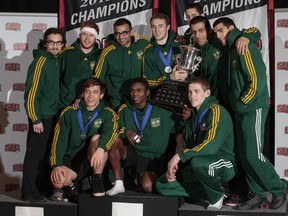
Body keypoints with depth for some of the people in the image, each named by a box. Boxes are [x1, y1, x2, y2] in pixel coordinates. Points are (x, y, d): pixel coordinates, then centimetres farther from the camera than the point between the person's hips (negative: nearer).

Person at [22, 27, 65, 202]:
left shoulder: (56, 60, 7)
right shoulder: (40, 62, -17)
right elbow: (31, 93, -19)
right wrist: (35, 120, -19)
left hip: (52, 115, 8)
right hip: (41, 117, -8)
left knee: (47, 154, 16)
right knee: (35, 155, -2)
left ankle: (44, 187, 27)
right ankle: (30, 192, 7)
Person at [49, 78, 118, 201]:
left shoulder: (107, 114, -1)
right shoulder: (69, 112, 1)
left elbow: (110, 132, -22)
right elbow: (59, 140, -4)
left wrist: (101, 148, -44)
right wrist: (56, 165, -19)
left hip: (93, 162, 0)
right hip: (69, 160, 0)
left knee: (97, 138, -29)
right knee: (57, 179, -31)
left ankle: (97, 181, -14)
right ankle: (68, 184, 7)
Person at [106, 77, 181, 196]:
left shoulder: (162, 111, -1)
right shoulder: (125, 109, 5)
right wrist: (125, 132, -27)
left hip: (152, 157, -1)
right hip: (130, 152, 2)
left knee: (148, 186, -27)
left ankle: (142, 177, 12)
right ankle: (118, 184, -18)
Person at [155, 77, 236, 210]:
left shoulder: (216, 111, -15)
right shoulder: (192, 114, 11)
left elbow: (211, 146, -28)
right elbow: (186, 146, 12)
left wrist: (180, 156, -25)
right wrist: (173, 166, -4)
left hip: (223, 166, -8)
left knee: (197, 161, -40)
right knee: (161, 185, -3)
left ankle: (217, 196, -11)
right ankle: (210, 193, 0)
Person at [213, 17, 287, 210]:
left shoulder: (245, 47, -12)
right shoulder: (232, 51, 16)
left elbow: (258, 79, -19)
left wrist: (243, 102, -13)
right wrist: (235, 103, 8)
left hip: (253, 109, -9)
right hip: (240, 110, 9)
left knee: (253, 154, -9)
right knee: (244, 155, 7)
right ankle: (258, 195, 14)